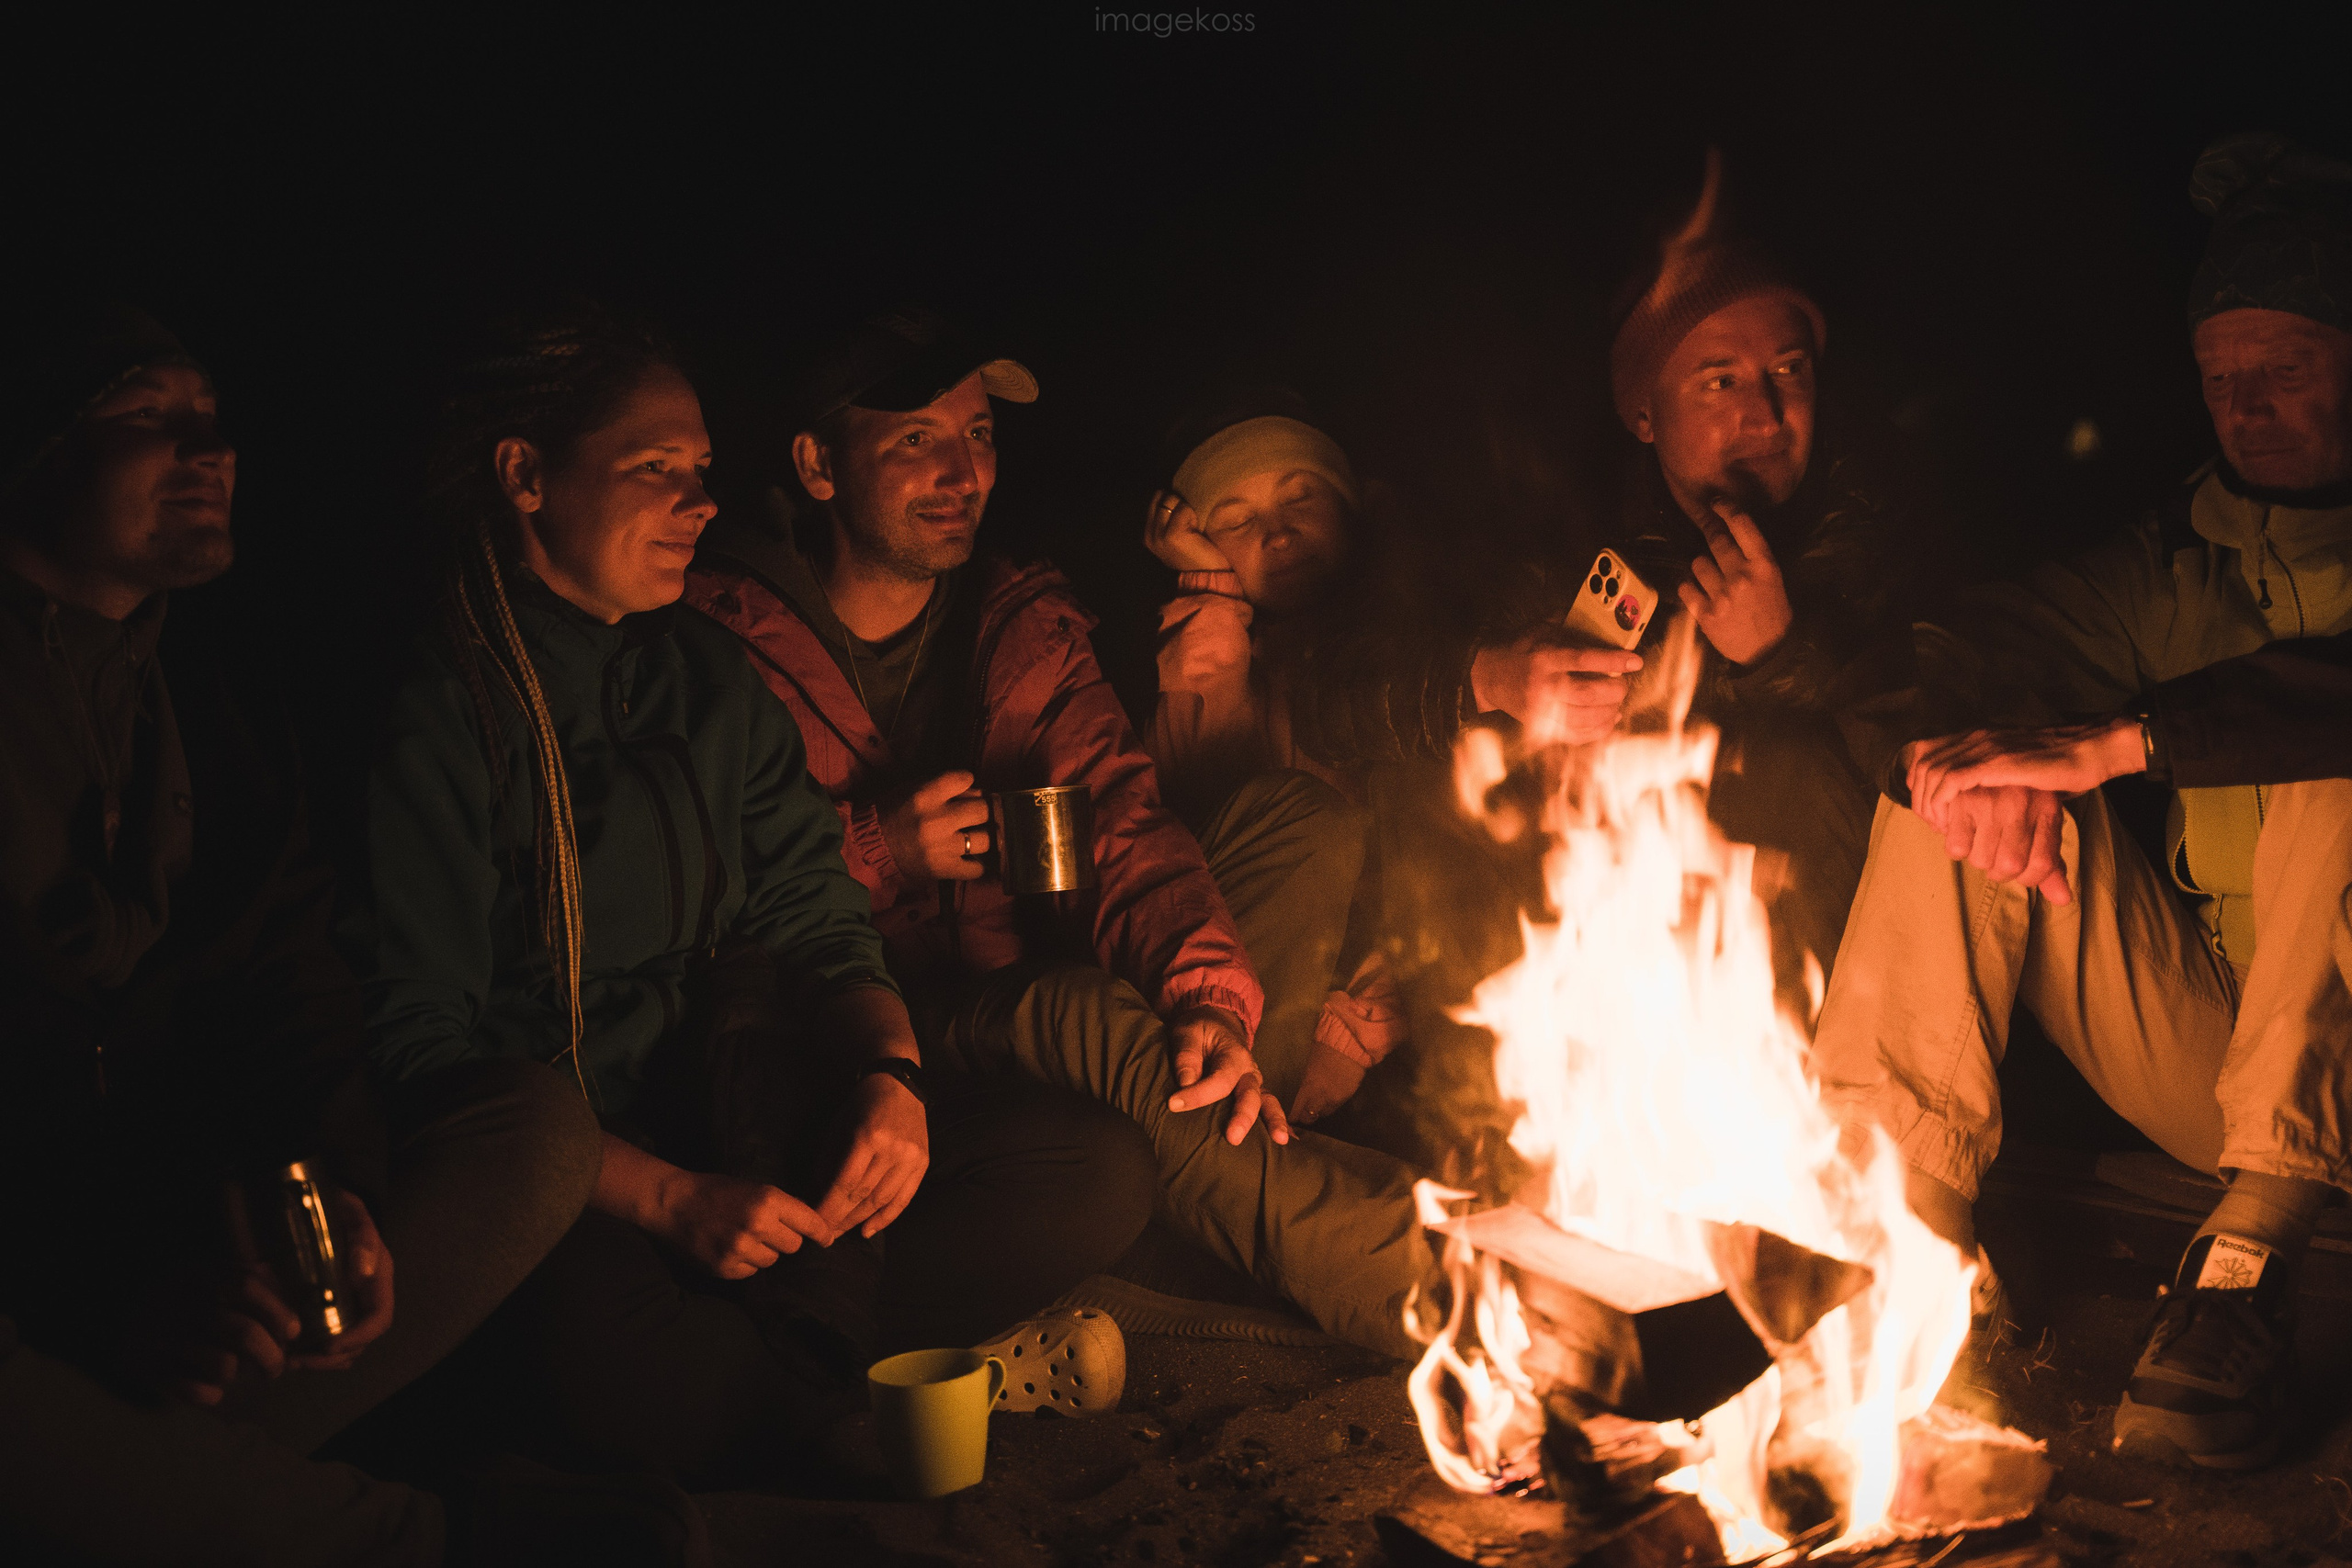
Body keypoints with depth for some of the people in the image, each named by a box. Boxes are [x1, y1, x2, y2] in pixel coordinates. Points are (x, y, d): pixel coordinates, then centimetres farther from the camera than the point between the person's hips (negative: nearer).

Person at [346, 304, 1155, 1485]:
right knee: (593, 1342, -40)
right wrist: (671, 1200, -22)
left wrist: (890, 1075, -11)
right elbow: (417, 1048, -13)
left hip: (737, 1122, 6)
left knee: (1097, 1168, -10)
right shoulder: (436, 714, -8)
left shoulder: (707, 677, 12)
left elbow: (816, 921, 11)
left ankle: (760, 1359, -18)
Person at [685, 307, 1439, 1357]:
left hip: (988, 1021, 4)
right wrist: (876, 854, -16)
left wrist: (1210, 999, -21)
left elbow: (1122, 823, -3)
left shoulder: (1025, 625, 12)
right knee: (1084, 1015, -33)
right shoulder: (723, 629, 0)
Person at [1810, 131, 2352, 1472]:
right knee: (1967, 785, -11)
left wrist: (2118, 741, -33)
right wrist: (1984, 746, -20)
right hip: (2202, 1046, 5)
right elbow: (1974, 648, 3)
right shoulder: (2175, 563, 14)